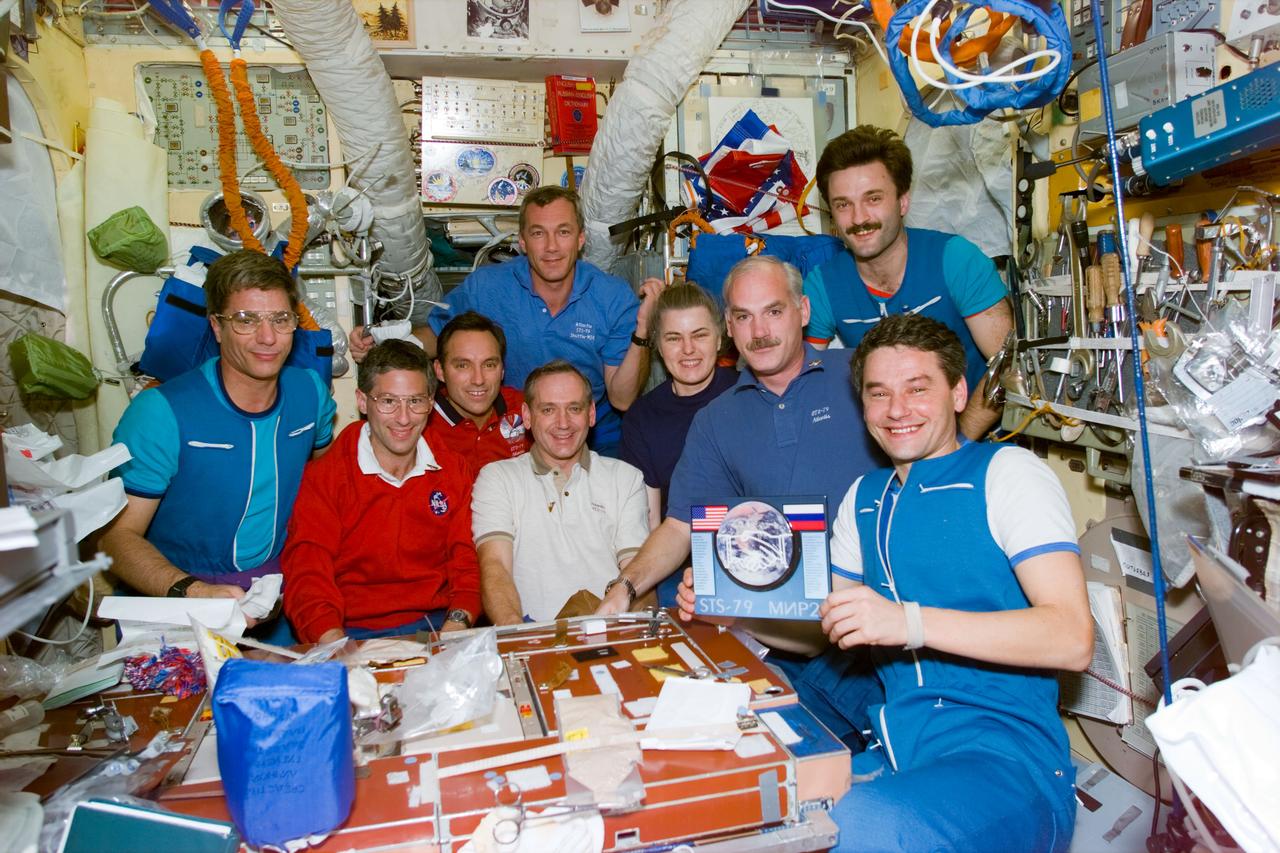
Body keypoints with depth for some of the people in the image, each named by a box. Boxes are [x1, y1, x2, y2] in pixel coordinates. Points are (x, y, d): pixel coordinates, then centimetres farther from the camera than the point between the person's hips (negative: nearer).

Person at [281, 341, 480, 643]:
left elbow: (468, 559, 8)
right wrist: (334, 642, -26)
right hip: (355, 635, -2)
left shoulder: (455, 471, 10)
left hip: (438, 626, 2)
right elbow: (307, 576, -7)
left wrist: (458, 621, -11)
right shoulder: (322, 477, 0)